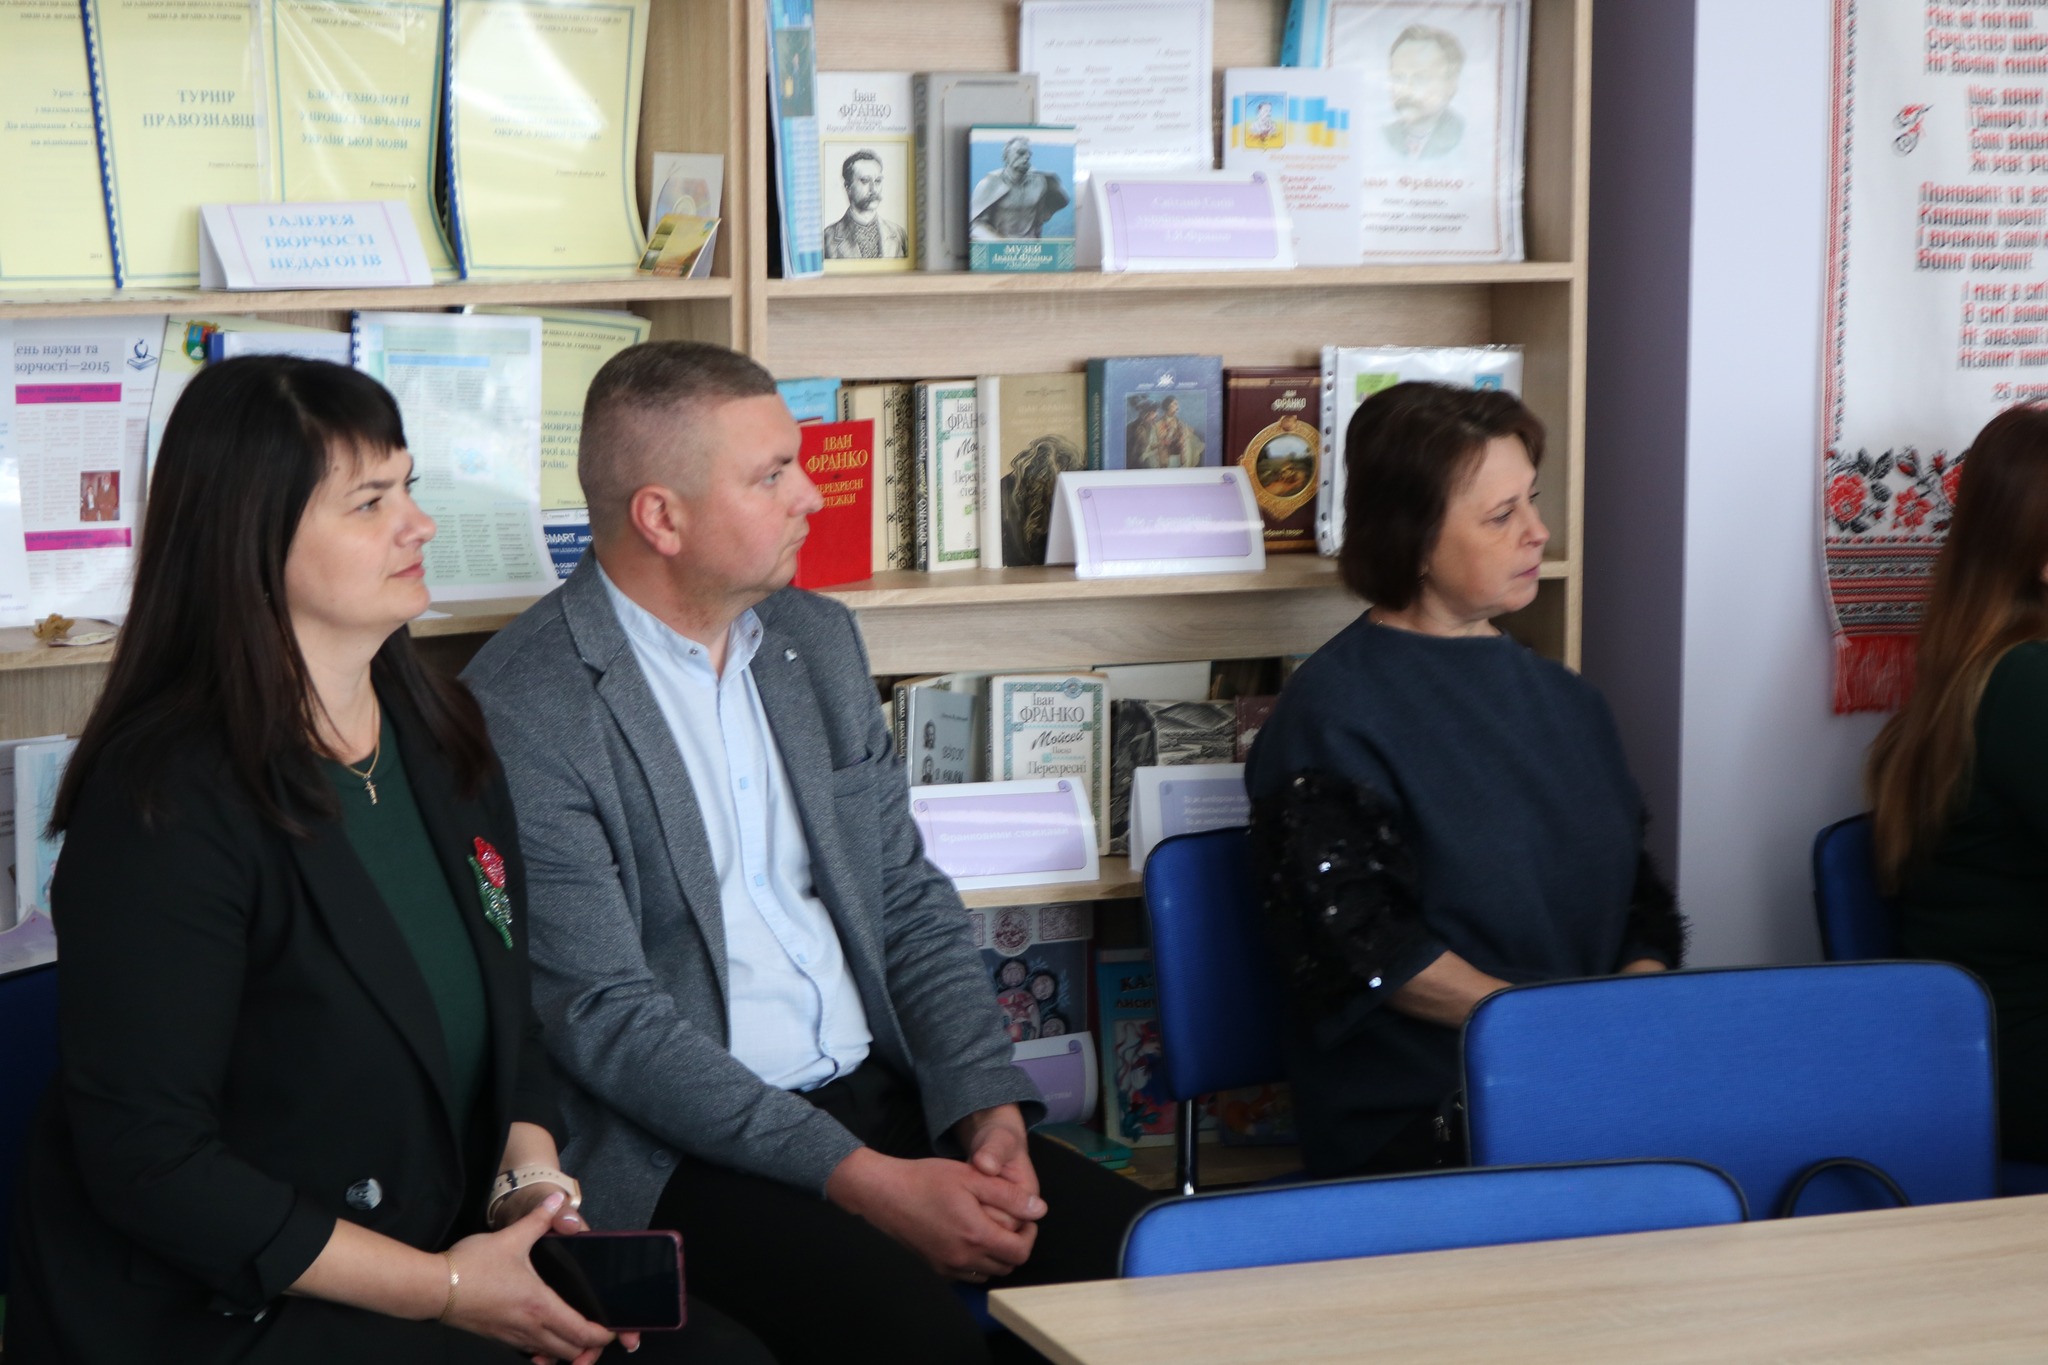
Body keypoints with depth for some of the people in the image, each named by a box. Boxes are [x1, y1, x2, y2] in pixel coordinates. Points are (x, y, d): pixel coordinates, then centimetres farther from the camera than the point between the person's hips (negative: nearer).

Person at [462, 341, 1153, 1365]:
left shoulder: (818, 640, 13)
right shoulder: (523, 710, -11)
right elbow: (608, 1020, -16)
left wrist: (988, 1109, -4)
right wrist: (863, 1181, -20)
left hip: (882, 1102, 7)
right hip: (681, 1157, -7)